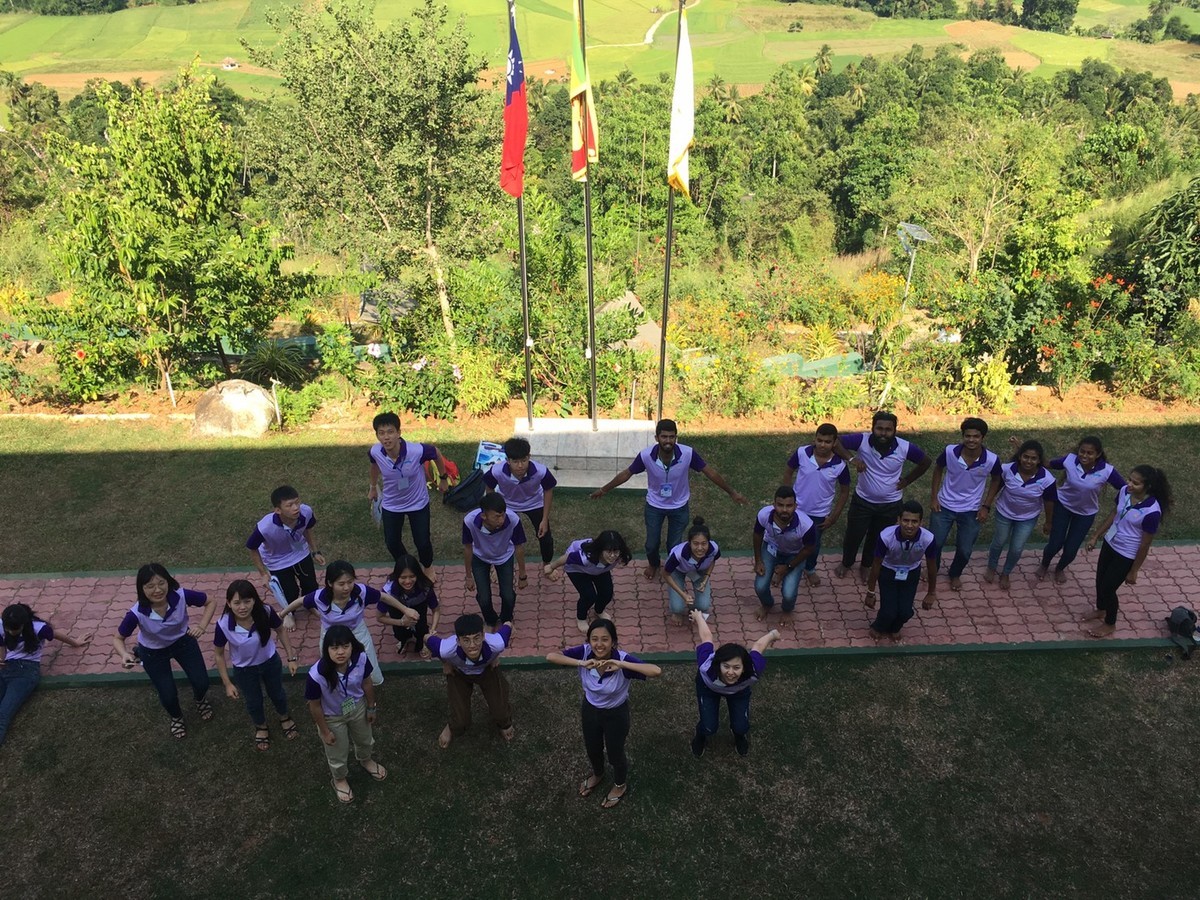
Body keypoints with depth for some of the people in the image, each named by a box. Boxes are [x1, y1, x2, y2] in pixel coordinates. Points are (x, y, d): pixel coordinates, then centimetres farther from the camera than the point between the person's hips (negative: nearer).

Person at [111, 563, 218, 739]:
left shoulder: (181, 596, -34)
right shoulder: (137, 613, -35)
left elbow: (211, 602, -17)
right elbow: (118, 638, -17)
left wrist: (202, 626, -31)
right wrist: (124, 654, -38)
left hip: (183, 641, 1)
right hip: (153, 652, -1)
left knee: (201, 683, -1)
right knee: (168, 695, 2)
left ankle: (200, 699, 41)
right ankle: (176, 717, 42)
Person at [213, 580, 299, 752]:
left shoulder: (266, 613, -32)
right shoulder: (223, 624, -33)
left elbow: (281, 631, -10)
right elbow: (219, 655, -15)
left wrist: (291, 657, -6)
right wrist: (227, 684, -9)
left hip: (270, 662, 1)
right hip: (244, 669, -1)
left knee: (277, 693, 27)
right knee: (253, 702, 24)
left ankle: (285, 718, 59)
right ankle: (261, 728, 57)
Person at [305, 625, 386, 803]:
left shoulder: (361, 659, -31)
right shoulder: (317, 675, -40)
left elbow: (367, 684, -9)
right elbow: (314, 706, -21)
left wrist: (371, 708, 5)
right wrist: (325, 731, -9)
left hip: (358, 707, 3)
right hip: (332, 718, -3)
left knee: (365, 739, 32)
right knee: (338, 754, 25)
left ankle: (366, 761, 68)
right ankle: (339, 779, 59)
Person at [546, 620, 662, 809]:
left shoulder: (622, 659, -34)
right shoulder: (584, 652, -27)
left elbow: (656, 671, -45)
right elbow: (550, 656, -33)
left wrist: (623, 665, -51)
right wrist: (580, 663, -44)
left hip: (616, 713, -3)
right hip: (590, 709, 3)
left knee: (615, 752, 22)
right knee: (592, 748, 29)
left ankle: (620, 785, 55)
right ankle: (597, 775, 63)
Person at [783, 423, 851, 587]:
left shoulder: (840, 465, -20)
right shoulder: (801, 453, -22)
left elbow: (844, 491, -5)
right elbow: (788, 473, -4)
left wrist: (833, 517, -5)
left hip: (819, 514, 0)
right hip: (796, 508, 0)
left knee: (813, 545, 22)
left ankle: (810, 569, 51)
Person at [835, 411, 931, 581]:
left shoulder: (905, 447, -20)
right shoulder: (862, 441, -24)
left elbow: (926, 462, -3)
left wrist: (906, 480, -3)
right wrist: (852, 459, -34)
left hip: (890, 504, 1)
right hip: (863, 500, -1)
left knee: (877, 539, 20)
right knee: (853, 536, 15)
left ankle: (866, 566, 46)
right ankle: (846, 563, 44)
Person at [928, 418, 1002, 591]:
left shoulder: (992, 460, -22)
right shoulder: (950, 451, -22)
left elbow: (996, 480, 0)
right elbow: (938, 469, -1)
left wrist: (986, 506, -3)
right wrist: (934, 497, -3)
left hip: (971, 511, 0)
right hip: (944, 506, 0)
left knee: (965, 550, 12)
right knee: (934, 544, 10)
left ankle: (955, 574, 43)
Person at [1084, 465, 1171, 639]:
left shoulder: (1151, 511, -32)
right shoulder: (1124, 491, -13)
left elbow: (1145, 545, -20)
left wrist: (1133, 571, -11)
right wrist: (1096, 536, 13)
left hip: (1126, 554, -6)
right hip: (1110, 543, 6)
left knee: (1108, 587, 9)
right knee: (1100, 580, 23)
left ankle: (1110, 624, 36)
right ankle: (1101, 609, 52)